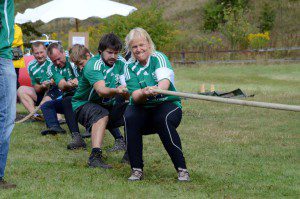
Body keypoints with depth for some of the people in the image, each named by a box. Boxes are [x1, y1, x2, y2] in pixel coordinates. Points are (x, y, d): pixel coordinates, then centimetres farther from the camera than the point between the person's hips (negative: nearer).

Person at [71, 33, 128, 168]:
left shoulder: (121, 63, -3)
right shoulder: (93, 65, -21)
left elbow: (126, 89, -10)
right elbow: (101, 90, -38)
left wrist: (126, 92, -35)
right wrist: (116, 91, -59)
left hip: (108, 105, 6)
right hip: (83, 105, -6)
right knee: (101, 114, -36)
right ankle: (95, 156, -47)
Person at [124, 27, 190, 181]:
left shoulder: (158, 58, -4)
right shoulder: (130, 69, 2)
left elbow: (165, 79, -25)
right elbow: (135, 97, -11)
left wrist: (159, 89, -49)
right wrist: (143, 93, -36)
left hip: (167, 104, -2)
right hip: (142, 110, 2)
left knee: (164, 120, -35)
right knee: (129, 118, -29)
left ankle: (182, 169, -26)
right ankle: (136, 169, -20)